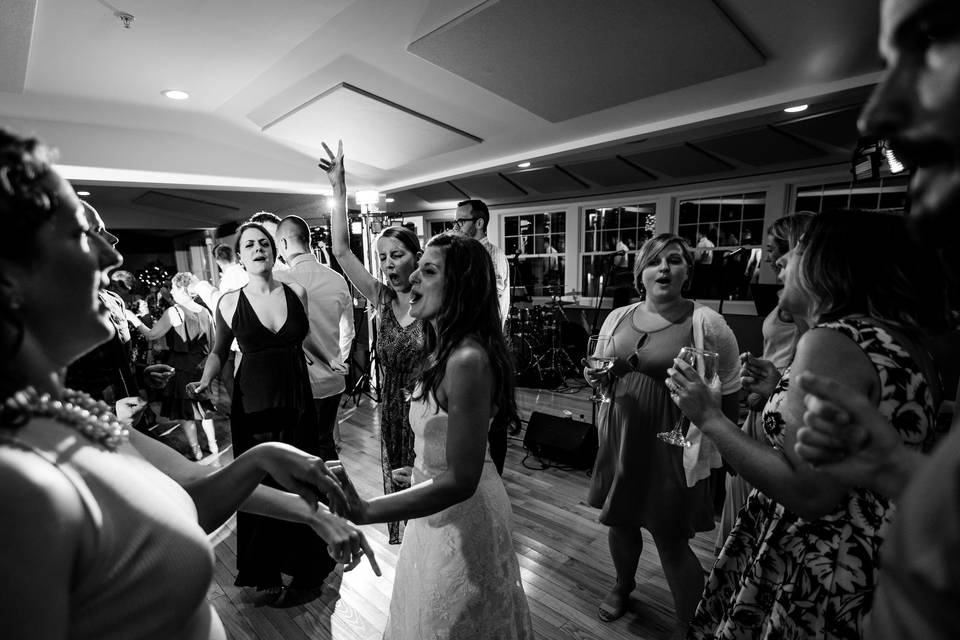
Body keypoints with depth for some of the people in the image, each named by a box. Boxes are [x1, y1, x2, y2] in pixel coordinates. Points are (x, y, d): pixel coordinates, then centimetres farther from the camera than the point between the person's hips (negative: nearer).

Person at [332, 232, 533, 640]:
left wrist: (364, 511, -35)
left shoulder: (467, 360, -30)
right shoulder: (447, 349, 0)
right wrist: (418, 473, 20)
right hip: (442, 514, 9)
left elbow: (460, 480, -30)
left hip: (462, 517, -8)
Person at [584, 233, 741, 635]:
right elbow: (599, 375, 15)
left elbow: (731, 392, -2)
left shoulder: (706, 324, -10)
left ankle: (689, 626, 33)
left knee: (671, 540, 5)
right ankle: (623, 586, 50)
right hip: (620, 439, 5)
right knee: (620, 521, 20)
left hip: (673, 446, -4)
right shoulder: (617, 318, 4)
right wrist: (594, 375, -4)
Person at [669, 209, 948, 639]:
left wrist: (710, 418, -21)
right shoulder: (906, 346, 6)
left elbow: (809, 495, -28)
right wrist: (778, 386, 13)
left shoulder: (831, 341, -24)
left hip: (824, 578, -9)